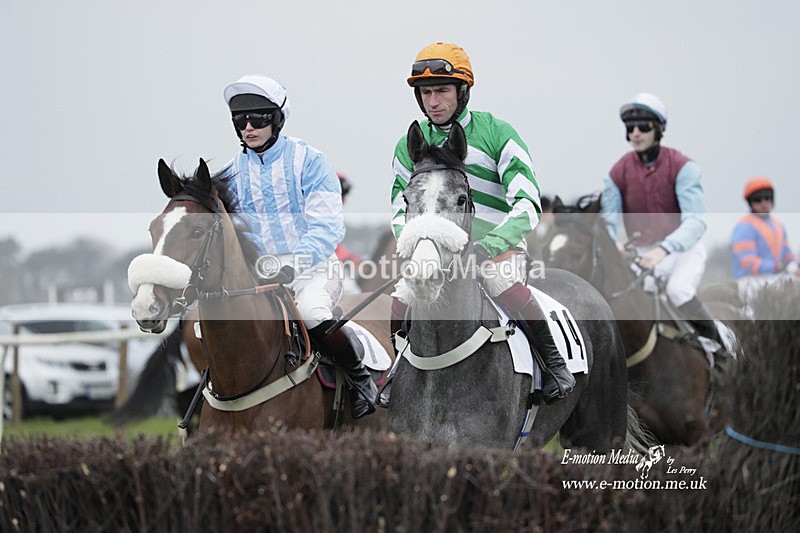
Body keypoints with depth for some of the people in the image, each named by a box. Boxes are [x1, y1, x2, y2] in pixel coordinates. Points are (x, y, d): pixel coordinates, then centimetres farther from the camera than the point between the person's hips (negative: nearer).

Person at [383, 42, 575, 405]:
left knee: (508, 288, -35)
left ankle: (552, 361, -12)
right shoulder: (410, 146, 6)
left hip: (498, 246, -4)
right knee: (400, 304, -17)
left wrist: (490, 246, -31)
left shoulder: (496, 134, -7)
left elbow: (527, 206, -15)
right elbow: (401, 211, 11)